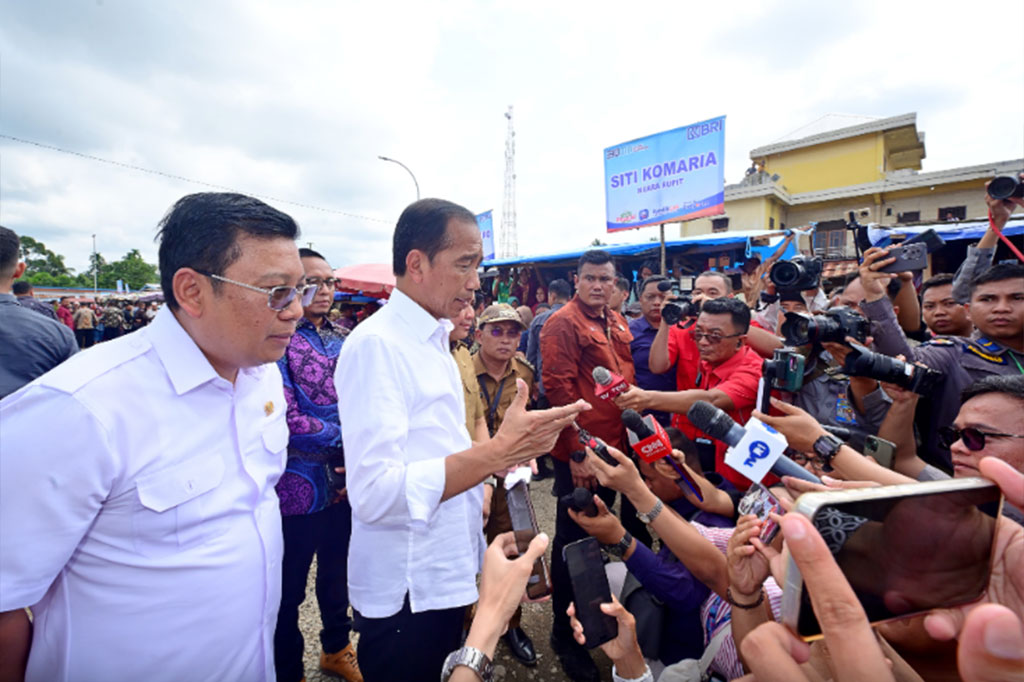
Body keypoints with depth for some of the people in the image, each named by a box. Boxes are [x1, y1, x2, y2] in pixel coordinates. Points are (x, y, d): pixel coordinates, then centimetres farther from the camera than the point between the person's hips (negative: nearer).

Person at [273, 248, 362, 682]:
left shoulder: (342, 340, 6)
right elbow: (286, 418, -20)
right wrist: (343, 438, -15)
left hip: (343, 480, 6)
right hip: (299, 483, -6)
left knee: (337, 571, 23)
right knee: (289, 589, 12)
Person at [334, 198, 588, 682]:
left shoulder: (433, 342, 9)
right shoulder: (376, 344, -20)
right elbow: (374, 493, -29)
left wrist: (501, 455, 3)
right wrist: (497, 451, -31)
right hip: (406, 592, -8)